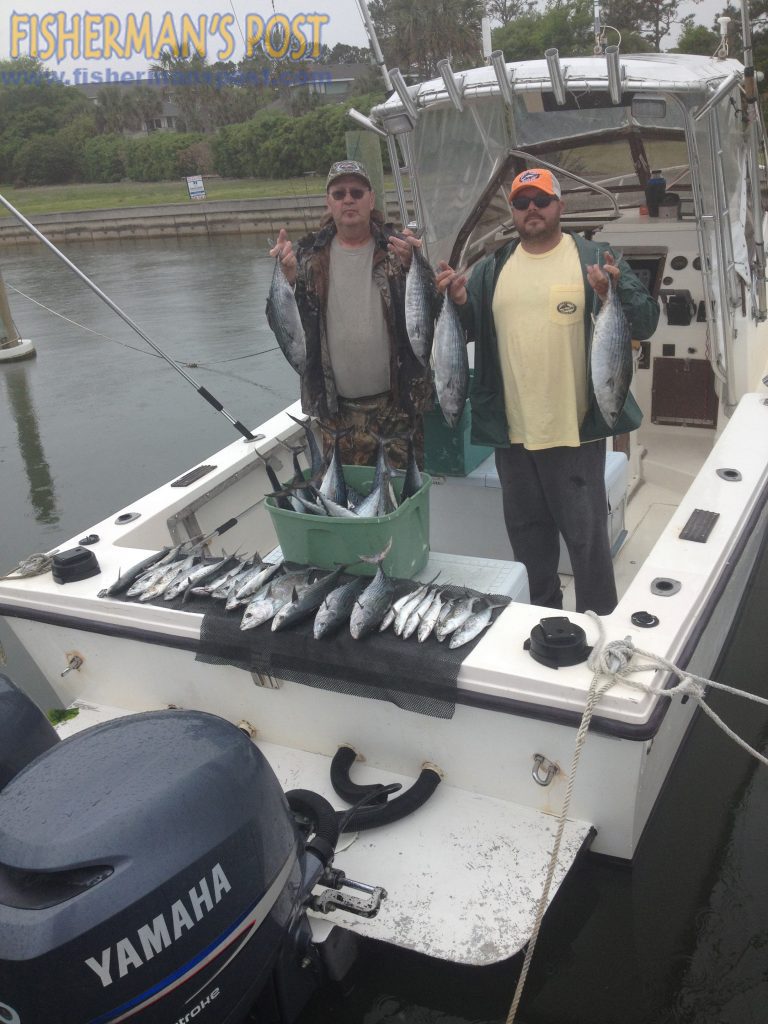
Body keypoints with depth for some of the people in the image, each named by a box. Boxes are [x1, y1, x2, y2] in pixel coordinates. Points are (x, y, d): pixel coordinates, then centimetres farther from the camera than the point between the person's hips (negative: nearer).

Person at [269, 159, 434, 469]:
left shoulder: (397, 249, 0)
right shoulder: (310, 254, 4)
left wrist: (412, 267, -25)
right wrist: (288, 276, -18)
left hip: (396, 402, -1)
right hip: (337, 408, 1)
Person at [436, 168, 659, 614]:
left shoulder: (594, 259, -2)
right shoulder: (492, 269, 9)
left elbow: (646, 322, -6)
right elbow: (472, 330, 13)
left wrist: (613, 295, -25)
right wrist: (460, 301, -8)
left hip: (576, 429, -4)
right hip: (512, 431, 4)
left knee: (586, 533, 4)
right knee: (527, 532, 17)